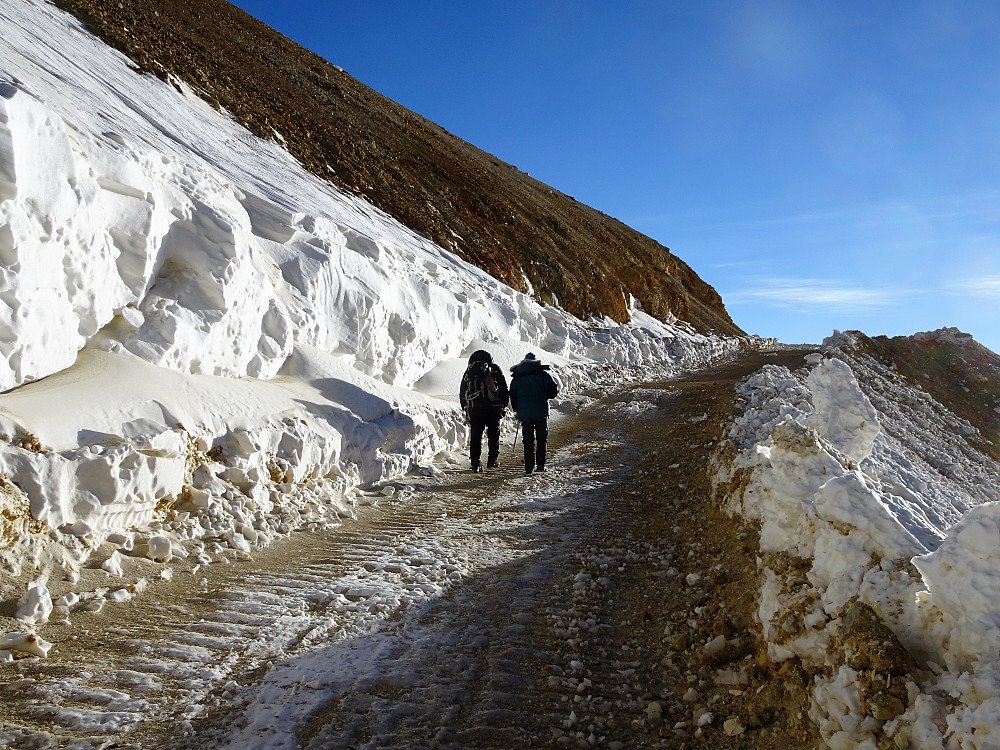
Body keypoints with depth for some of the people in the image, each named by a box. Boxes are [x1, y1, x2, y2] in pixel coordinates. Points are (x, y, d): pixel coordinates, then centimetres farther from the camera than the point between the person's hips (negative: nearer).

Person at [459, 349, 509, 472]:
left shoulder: (469, 370, 12)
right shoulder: (494, 369, 4)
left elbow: (462, 391, 13)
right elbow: (504, 389, 3)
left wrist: (465, 407, 18)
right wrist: (503, 406, 11)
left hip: (474, 409, 2)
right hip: (493, 408, -2)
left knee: (475, 436, 5)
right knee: (493, 435, 13)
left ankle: (475, 463, 1)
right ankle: (492, 460, 13)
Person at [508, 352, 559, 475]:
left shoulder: (516, 378, 6)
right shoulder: (543, 375, -3)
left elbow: (512, 396, 9)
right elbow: (553, 391, -4)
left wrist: (517, 410, 19)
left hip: (524, 413, 2)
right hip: (541, 412, -2)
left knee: (528, 441, 6)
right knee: (541, 439, 9)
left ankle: (529, 467, 4)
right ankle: (540, 465, 7)